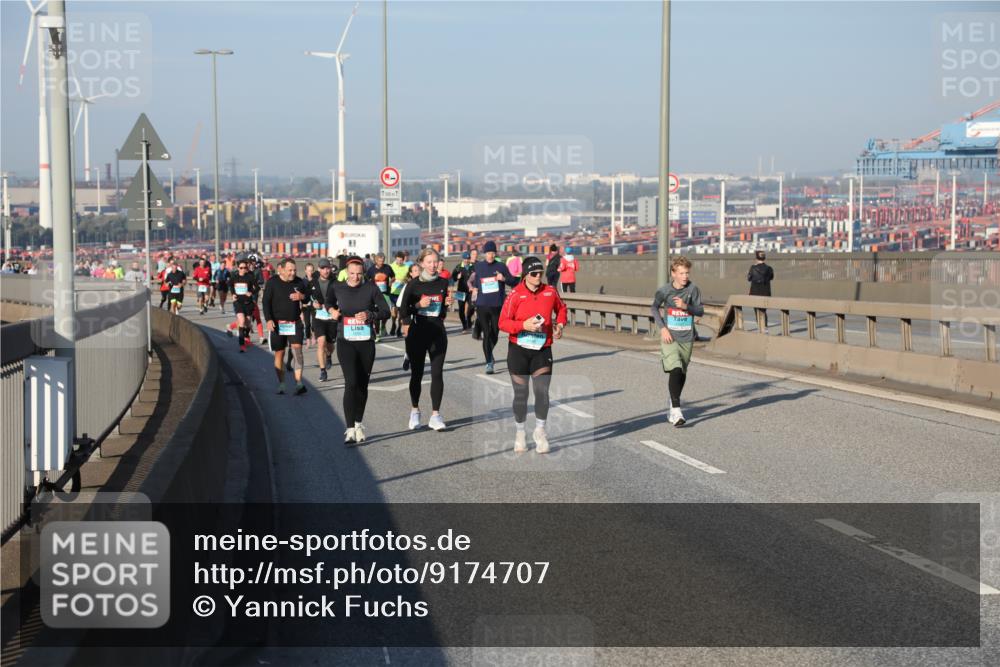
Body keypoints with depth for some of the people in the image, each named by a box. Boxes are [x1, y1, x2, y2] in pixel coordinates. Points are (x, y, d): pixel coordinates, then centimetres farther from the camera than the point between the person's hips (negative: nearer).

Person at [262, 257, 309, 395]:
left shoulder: (299, 282, 4)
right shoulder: (272, 282, -3)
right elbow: (266, 302, -5)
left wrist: (302, 296, -11)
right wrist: (269, 320, -17)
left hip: (295, 323, 1)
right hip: (277, 324, -1)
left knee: (297, 349, -16)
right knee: (279, 354, 5)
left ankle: (299, 383, -20)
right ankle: (281, 384, 17)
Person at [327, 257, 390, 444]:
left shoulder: (371, 288, -1)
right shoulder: (337, 287, 2)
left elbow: (386, 311, -2)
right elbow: (329, 301, 25)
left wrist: (370, 315, -19)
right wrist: (332, 310, 4)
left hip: (366, 342, 1)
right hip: (345, 342, -1)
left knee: (362, 385, 10)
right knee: (351, 383, -16)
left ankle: (358, 424, 28)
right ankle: (350, 430, -17)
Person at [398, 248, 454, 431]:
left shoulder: (443, 283, 5)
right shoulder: (414, 284, -4)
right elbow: (403, 310, -4)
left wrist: (447, 304, -4)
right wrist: (419, 305, -19)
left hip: (438, 332, 2)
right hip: (418, 332, -2)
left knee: (437, 373, -3)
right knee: (417, 373, 8)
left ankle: (435, 415, 0)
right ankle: (415, 411, 25)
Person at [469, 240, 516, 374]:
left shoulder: (501, 266, 0)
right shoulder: (479, 266, 5)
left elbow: (514, 282, 1)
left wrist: (504, 278, -16)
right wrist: (475, 288, 6)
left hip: (497, 305, 0)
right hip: (482, 306, 0)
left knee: (495, 334, 11)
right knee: (486, 335, -5)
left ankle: (490, 352, 41)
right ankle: (489, 363, -1)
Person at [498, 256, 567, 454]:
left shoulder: (550, 291, 0)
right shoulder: (515, 294, -9)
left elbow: (561, 308, 20)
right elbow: (503, 322, -9)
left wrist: (560, 324, 2)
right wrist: (524, 325, -23)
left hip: (542, 350, 1)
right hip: (518, 350, -1)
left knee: (542, 392, -7)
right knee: (521, 393, 5)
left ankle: (540, 432, 12)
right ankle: (519, 433, 23)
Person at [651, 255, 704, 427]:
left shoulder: (693, 289, -3)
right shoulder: (664, 290, -6)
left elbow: (700, 311, -1)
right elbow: (654, 308, 9)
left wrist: (686, 306, -19)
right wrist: (662, 328, -2)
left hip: (687, 338, 3)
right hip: (670, 337, -3)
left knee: (682, 373, 12)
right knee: (675, 370, -18)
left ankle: (674, 400, 38)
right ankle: (676, 410, -22)